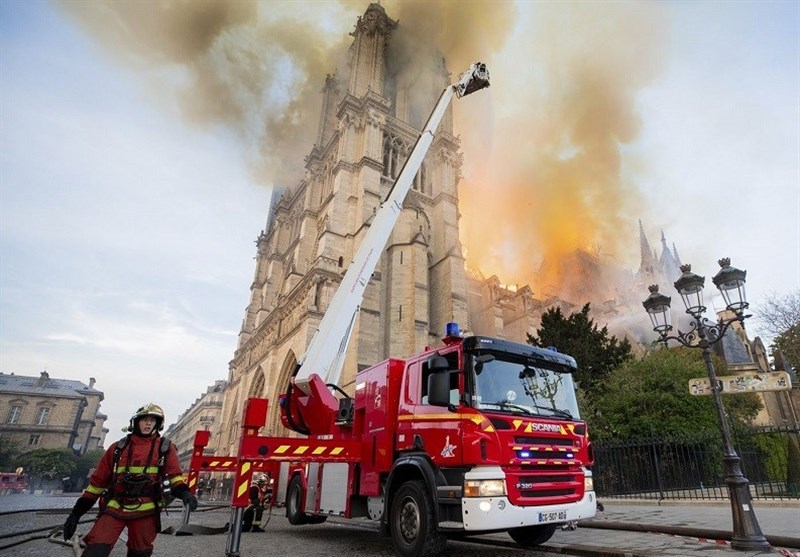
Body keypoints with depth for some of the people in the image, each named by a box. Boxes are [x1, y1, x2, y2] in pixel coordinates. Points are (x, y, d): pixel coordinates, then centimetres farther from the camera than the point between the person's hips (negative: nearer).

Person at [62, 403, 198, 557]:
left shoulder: (165, 448, 5)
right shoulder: (118, 447, 9)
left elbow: (174, 475, -2)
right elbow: (98, 480, 13)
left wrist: (184, 493, -22)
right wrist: (77, 512, 11)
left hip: (145, 511, 0)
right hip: (114, 508, 1)